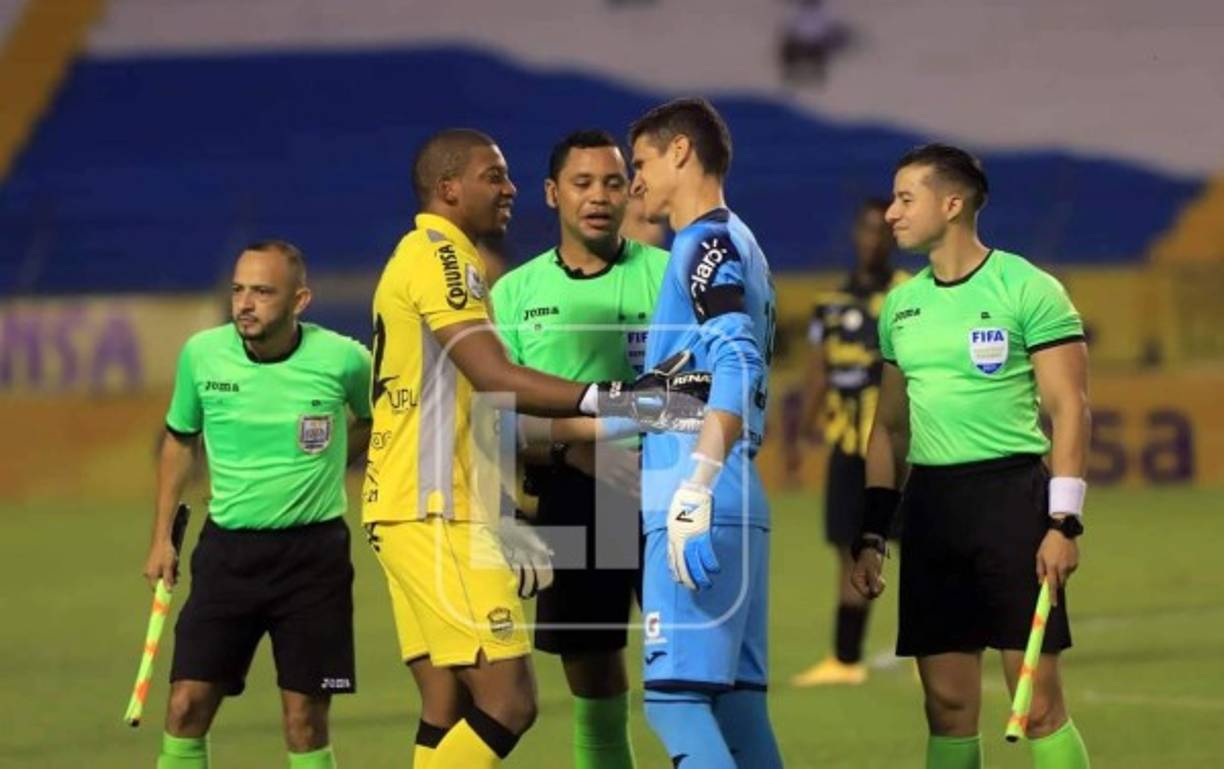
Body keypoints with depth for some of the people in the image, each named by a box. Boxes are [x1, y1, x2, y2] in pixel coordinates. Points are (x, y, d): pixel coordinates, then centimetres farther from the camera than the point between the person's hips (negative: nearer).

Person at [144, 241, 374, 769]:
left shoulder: (343, 359, -10)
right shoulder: (201, 354, -4)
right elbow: (180, 439, 14)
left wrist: (321, 462, 3)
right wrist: (162, 537, 12)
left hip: (313, 552, -2)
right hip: (227, 547, 2)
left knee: (305, 720, -2)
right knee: (187, 706, -5)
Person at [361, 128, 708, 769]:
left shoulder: (425, 258, 22)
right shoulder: (438, 255, -10)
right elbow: (496, 378, -22)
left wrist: (502, 528, 24)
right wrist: (611, 400, -29)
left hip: (410, 511, 10)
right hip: (434, 516, -10)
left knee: (448, 707, 7)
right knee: (507, 700, -12)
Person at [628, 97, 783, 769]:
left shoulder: (709, 242, -7)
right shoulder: (736, 245, 23)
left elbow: (735, 366, -20)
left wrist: (695, 489, -27)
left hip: (697, 509, -10)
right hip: (739, 508, 10)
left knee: (674, 695, -14)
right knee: (735, 697, 7)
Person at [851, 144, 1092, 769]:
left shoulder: (1028, 290, -5)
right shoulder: (900, 306, 14)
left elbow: (1069, 410, -7)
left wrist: (1064, 522, -15)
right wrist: (871, 534, 15)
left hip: (1012, 494, -6)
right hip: (930, 502, 6)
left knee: (1038, 704, -8)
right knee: (948, 704, 4)